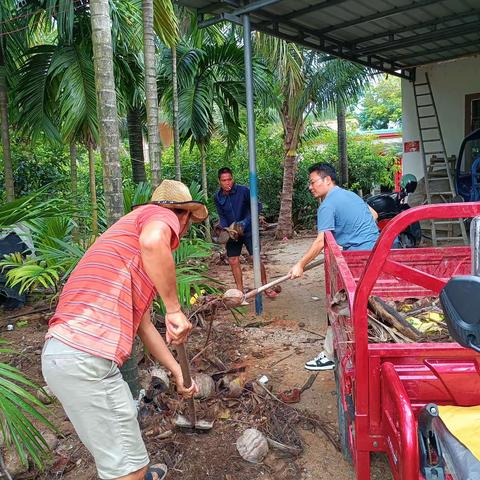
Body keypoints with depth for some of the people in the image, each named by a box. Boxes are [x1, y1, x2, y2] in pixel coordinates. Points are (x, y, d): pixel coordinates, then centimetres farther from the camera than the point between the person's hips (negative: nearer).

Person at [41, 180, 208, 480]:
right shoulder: (161, 215, 0)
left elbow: (144, 325, 29)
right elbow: (152, 242, -29)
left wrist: (177, 372, 33)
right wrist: (175, 309, -17)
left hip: (65, 350, 10)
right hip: (86, 358, -10)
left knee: (126, 416, 33)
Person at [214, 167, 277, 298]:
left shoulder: (243, 190, -18)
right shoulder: (217, 197, -5)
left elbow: (257, 206, -13)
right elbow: (222, 217, 3)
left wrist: (245, 222, -22)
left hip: (248, 230, -4)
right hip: (232, 232, 4)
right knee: (233, 261, 3)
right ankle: (240, 291, 16)